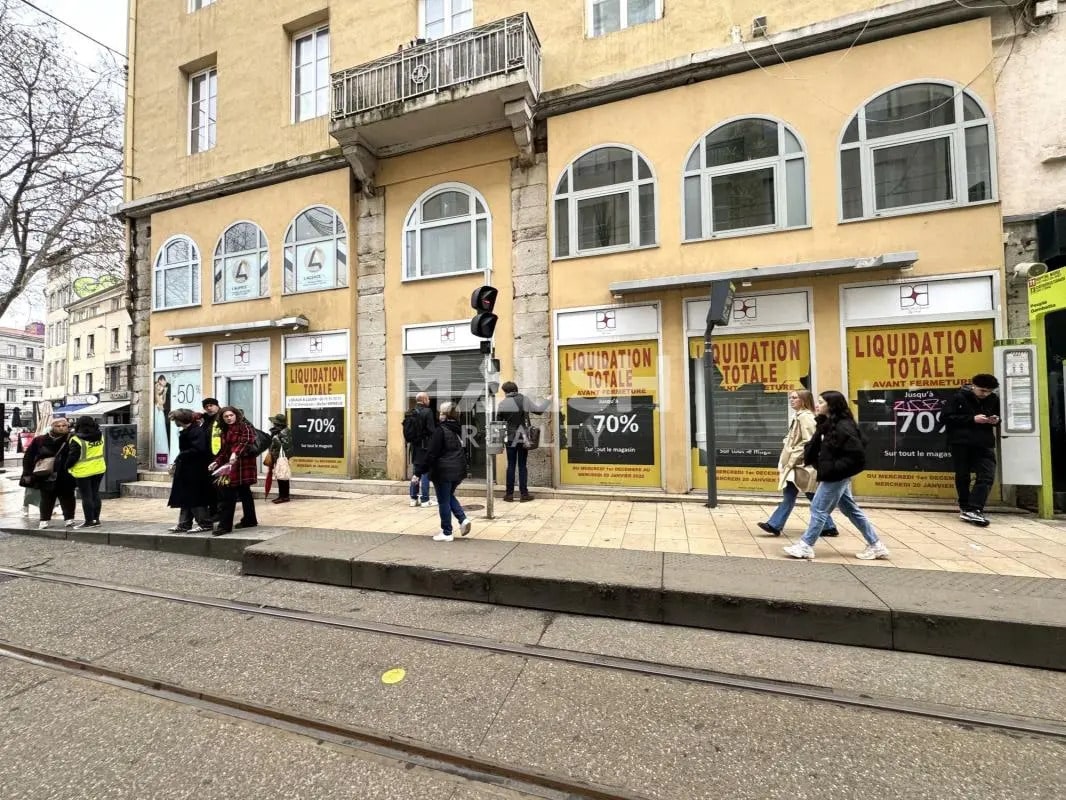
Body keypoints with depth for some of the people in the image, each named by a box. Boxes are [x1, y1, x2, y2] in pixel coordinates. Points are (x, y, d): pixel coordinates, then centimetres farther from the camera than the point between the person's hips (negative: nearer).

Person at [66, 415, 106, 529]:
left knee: (86, 496, 1)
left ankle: (89, 521, 6)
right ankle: (96, 519, 18)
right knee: (95, 494, 13)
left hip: (83, 471, -5)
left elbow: (72, 457, -12)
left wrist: (67, 467, 3)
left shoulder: (77, 440, -16)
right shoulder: (100, 436, 0)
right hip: (99, 469, 6)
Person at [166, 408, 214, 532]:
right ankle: (184, 524, 23)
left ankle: (205, 524, 7)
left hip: (195, 471, -10)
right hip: (187, 470, 10)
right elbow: (185, 449, 15)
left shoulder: (196, 431, -19)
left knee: (194, 498, -2)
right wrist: (178, 462, 4)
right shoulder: (185, 431, 12)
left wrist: (180, 457, -16)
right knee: (185, 498, 15)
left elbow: (198, 449, -27)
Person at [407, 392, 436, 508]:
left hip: (415, 447, 7)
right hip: (425, 447, -7)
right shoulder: (427, 411, -12)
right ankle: (425, 500, 4)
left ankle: (414, 498, 19)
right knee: (425, 473, 0)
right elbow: (431, 430, -15)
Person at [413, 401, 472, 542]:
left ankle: (447, 533, 14)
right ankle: (463, 519, 10)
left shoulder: (440, 430, -14)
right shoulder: (458, 430, 8)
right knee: (449, 496, 25)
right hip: (458, 471, 7)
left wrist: (418, 473, -13)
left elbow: (431, 455, -17)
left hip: (443, 472, -7)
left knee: (443, 501, 6)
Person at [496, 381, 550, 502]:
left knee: (511, 466, 9)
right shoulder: (525, 399, -2)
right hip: (523, 438, 1)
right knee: (522, 466, 8)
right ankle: (524, 494, 9)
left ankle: (509, 494, 12)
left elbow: (498, 421, 0)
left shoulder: (503, 403, -5)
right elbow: (539, 409, 6)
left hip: (511, 438, -1)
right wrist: (548, 400, 21)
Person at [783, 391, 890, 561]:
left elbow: (857, 455, -23)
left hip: (836, 477, -9)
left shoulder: (843, 427, -21)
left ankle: (806, 546, 11)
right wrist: (810, 459, -6)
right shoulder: (828, 424, 7)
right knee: (851, 510, 17)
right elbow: (817, 446, 12)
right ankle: (876, 546, 28)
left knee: (819, 509, 0)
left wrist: (834, 469, -21)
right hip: (835, 476, 9)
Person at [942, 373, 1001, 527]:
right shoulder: (959, 397, -7)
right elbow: (944, 417, -12)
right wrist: (972, 419, -18)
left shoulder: (994, 399, 7)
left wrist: (996, 420, -3)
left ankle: (972, 510, -11)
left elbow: (999, 416, 21)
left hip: (984, 444, 4)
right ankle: (965, 507, 20)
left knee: (987, 476, -9)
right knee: (962, 476, 5)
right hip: (961, 443, -4)